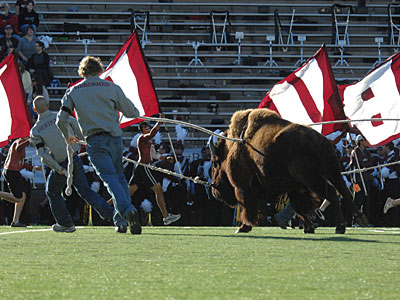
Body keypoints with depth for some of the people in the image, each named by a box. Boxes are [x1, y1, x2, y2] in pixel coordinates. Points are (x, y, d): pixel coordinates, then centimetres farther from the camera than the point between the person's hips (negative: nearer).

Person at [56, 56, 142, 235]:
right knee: (120, 177, 16)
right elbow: (132, 113, 8)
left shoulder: (73, 92, 7)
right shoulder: (111, 87, 5)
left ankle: (127, 210, -32)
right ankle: (125, 220, 9)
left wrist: (68, 137, 27)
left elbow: (61, 120, 7)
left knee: (110, 178, -10)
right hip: (115, 138, 2)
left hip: (95, 141, -2)